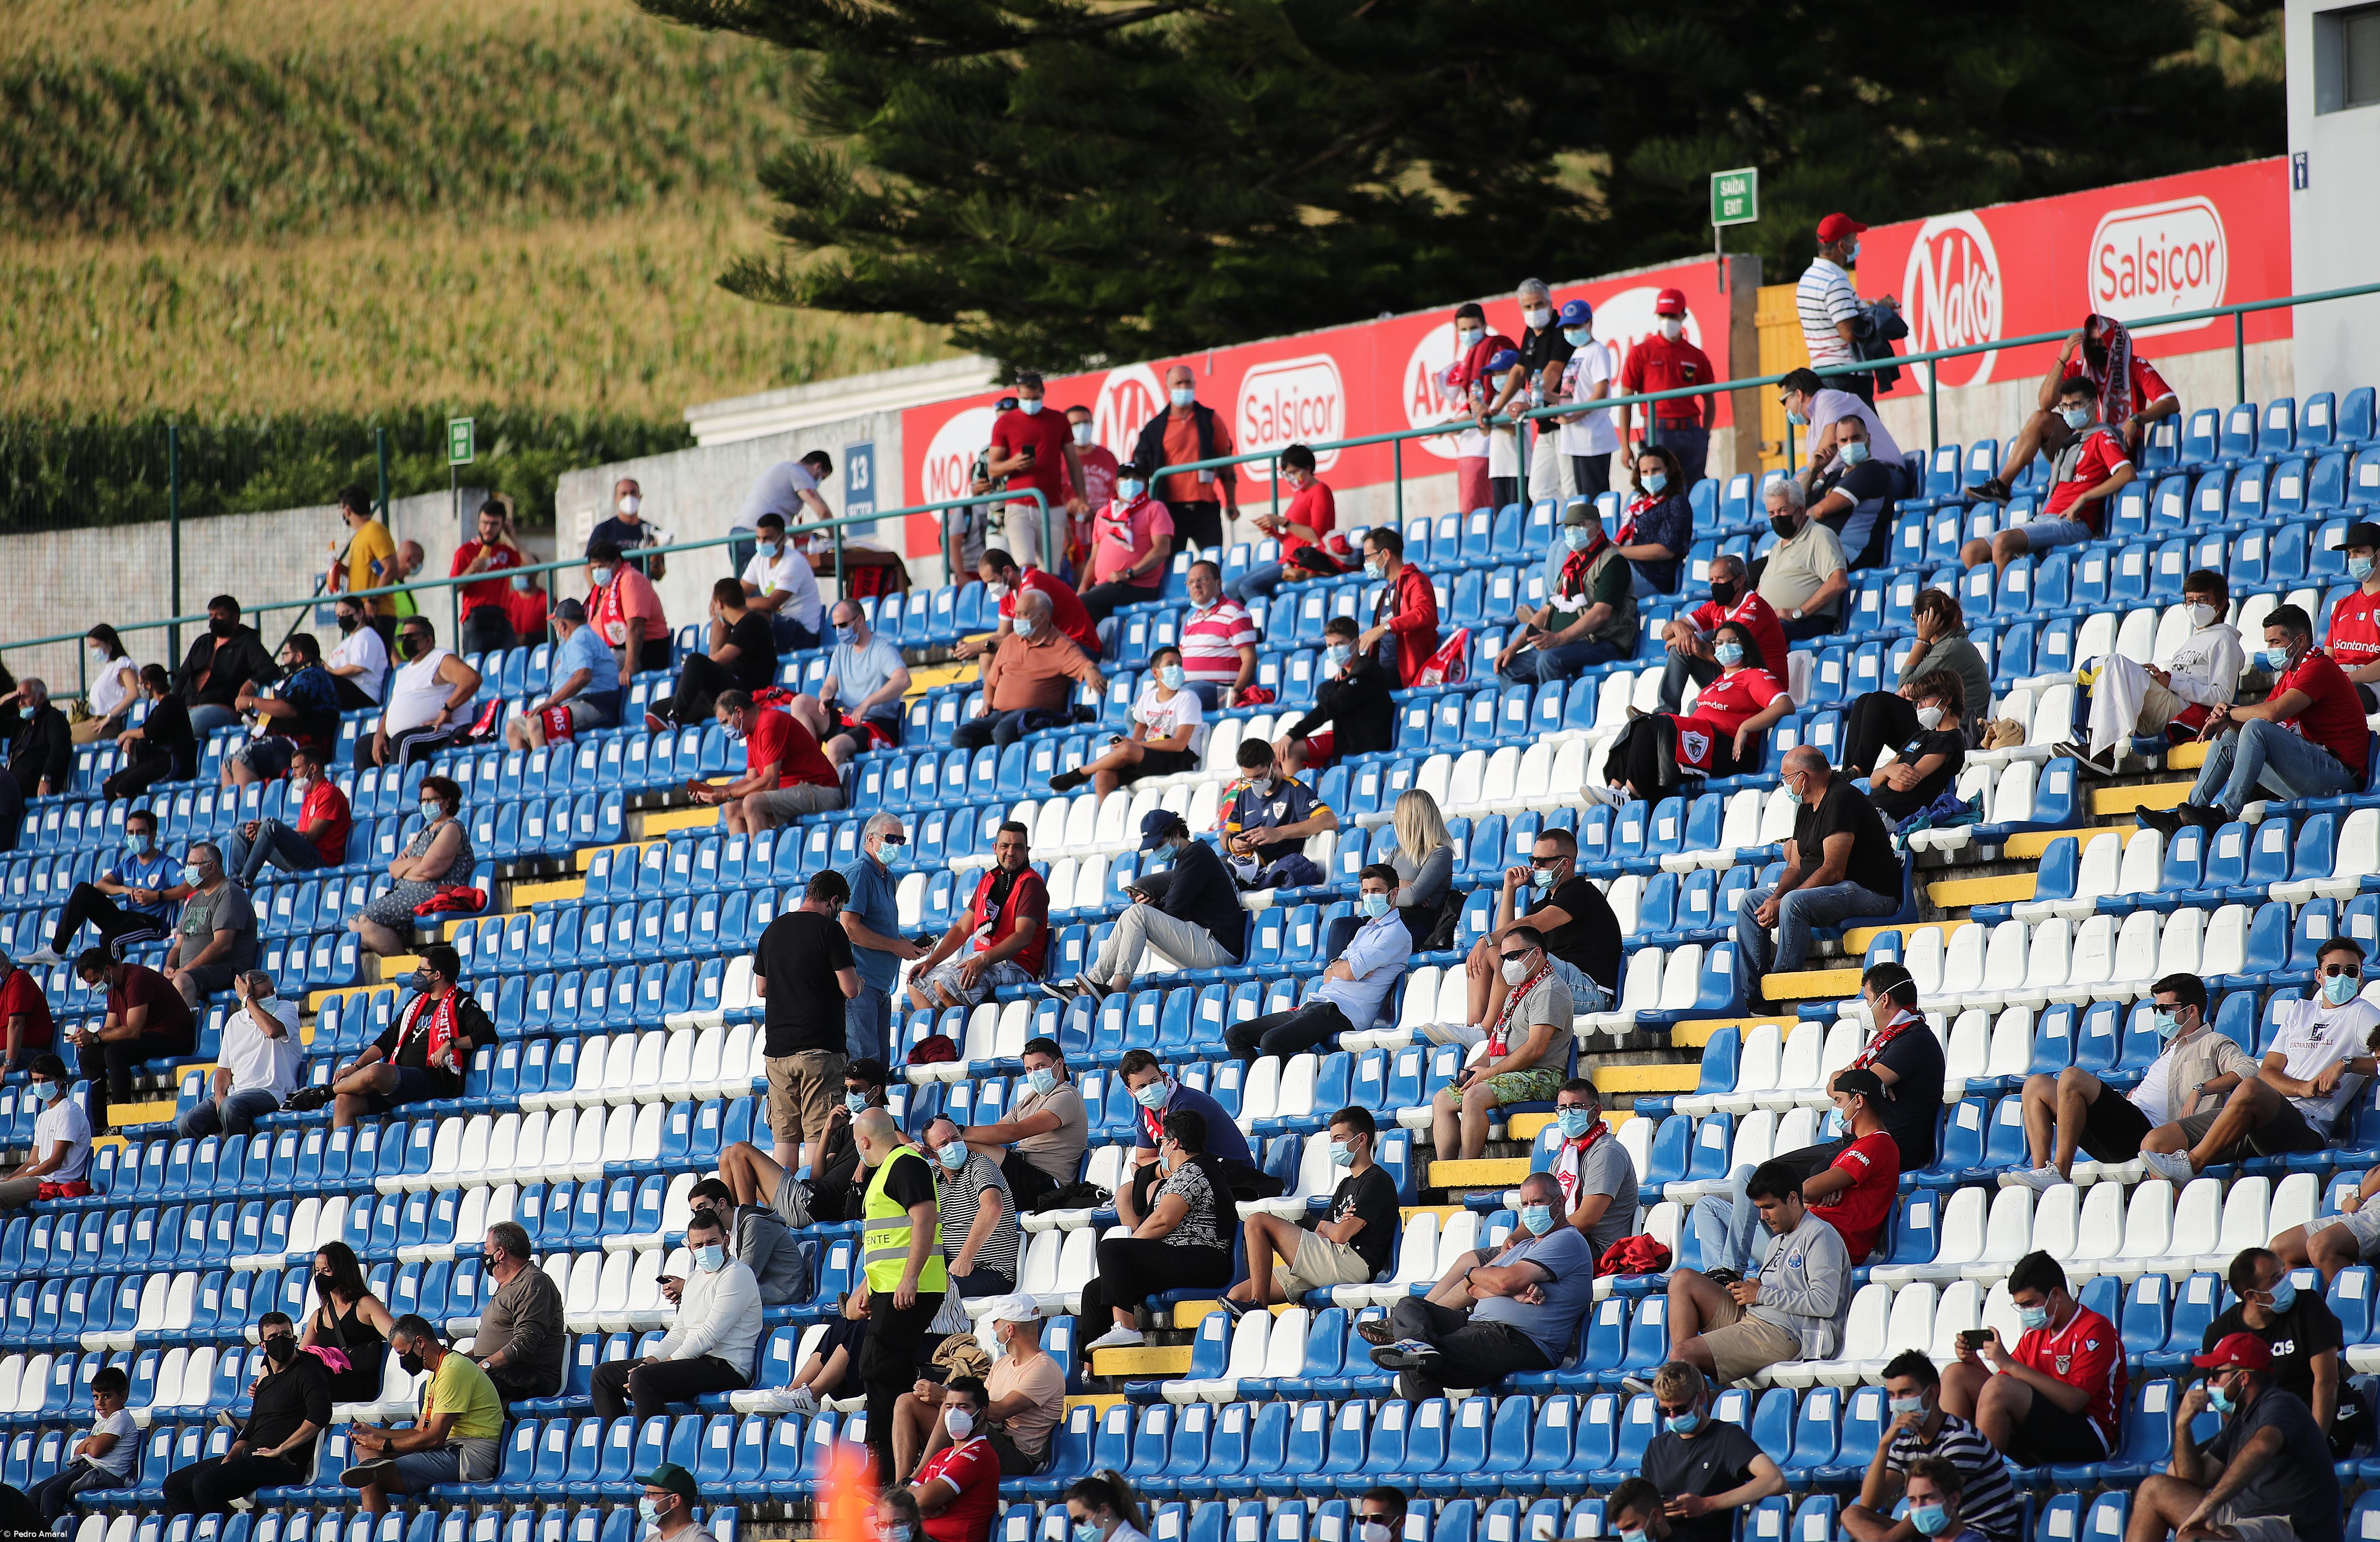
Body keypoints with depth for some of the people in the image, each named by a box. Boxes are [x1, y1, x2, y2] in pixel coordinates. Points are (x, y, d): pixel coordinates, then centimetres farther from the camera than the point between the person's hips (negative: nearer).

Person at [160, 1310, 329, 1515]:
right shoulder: (266, 1380, 23)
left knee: (205, 1485, -28)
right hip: (251, 1459, 10)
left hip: (283, 1465, -10)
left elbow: (320, 1416, -21)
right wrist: (231, 1456, 7)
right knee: (174, 1484, 7)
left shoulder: (307, 1372, -4)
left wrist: (281, 1450, -18)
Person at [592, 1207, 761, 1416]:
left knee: (643, 1379, -33)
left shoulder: (737, 1275, -9)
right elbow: (679, 1333, 20)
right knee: (604, 1374, 9)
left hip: (725, 1369, -10)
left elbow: (709, 1336, -16)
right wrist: (651, 1361, 0)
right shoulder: (696, 1279, 21)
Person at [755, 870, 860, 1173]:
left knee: (785, 1139, 8)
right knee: (819, 1136, -6)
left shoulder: (773, 930, 12)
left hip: (777, 1050, 6)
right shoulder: (831, 931, -8)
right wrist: (857, 978, 11)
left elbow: (761, 988, 19)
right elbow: (850, 989, -11)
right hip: (821, 1048, -6)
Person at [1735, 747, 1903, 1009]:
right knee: (1750, 901, 6)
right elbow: (1795, 867, 13)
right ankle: (1753, 999, -2)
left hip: (1869, 892, -11)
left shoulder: (1840, 800, -17)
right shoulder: (1807, 808, 14)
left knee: (1794, 903, -34)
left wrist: (1782, 902, -23)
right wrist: (1776, 898, -9)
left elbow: (1833, 871, -23)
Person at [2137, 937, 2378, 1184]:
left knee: (2250, 1088, -40)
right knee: (2156, 1142, -8)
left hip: (2305, 1129, -7)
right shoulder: (2300, 1010, 25)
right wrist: (2302, 1088, -6)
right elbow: (2268, 1071, 14)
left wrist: (2345, 1064, -22)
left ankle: (2190, 1165, -30)